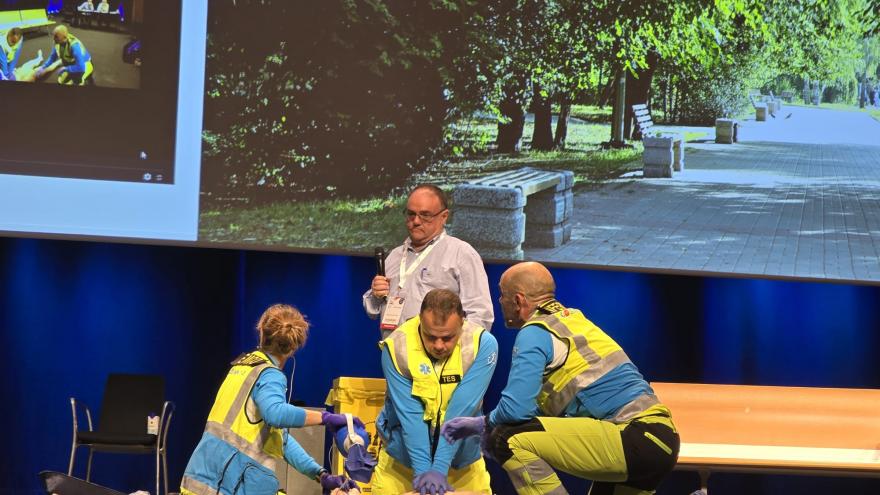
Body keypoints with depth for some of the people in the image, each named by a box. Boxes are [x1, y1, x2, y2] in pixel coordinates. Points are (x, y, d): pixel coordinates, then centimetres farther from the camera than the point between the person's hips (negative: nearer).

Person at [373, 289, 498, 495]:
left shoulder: (483, 344, -19)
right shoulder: (396, 347, -18)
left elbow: (461, 410, -24)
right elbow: (409, 415, -20)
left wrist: (439, 468, -29)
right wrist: (422, 470, -27)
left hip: (462, 458, 0)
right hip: (402, 459, 0)